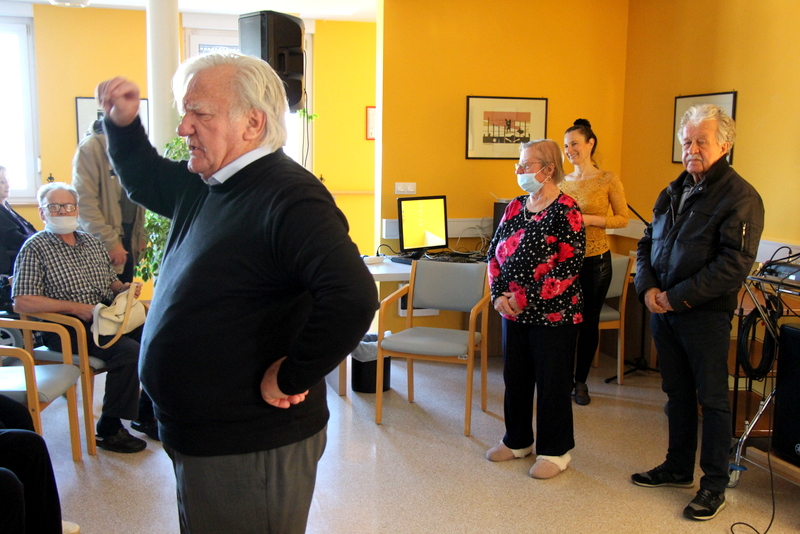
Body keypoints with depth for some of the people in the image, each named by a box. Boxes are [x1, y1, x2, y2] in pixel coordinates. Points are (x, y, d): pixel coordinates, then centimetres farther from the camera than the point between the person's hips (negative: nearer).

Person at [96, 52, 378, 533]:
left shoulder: (289, 198, -25)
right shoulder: (205, 184, 6)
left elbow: (353, 298, -38)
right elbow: (146, 181, 27)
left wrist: (291, 377, -26)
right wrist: (123, 123, 9)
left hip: (252, 452, -9)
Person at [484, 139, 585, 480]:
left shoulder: (565, 210, -12)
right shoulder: (515, 207, 8)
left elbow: (569, 264, -18)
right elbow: (495, 252, 10)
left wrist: (527, 299, -18)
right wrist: (499, 295, -5)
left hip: (552, 314, -6)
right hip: (513, 311, 7)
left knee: (552, 382, 4)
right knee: (515, 376, 15)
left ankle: (555, 451, 19)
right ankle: (517, 440, 32)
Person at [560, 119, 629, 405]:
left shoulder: (608, 180, -5)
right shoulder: (563, 181, 7)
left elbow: (622, 218, -6)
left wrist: (589, 219, -17)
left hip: (595, 260, -3)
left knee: (589, 322, 7)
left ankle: (581, 381, 22)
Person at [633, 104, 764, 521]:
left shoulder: (740, 197, -10)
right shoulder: (673, 192, 13)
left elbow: (734, 263, -18)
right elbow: (647, 243, 16)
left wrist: (679, 297, -19)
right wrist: (647, 287, -3)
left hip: (705, 314, -7)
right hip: (663, 310, 7)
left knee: (712, 399, 3)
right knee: (678, 392, 17)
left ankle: (715, 485, 15)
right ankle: (678, 468, 31)